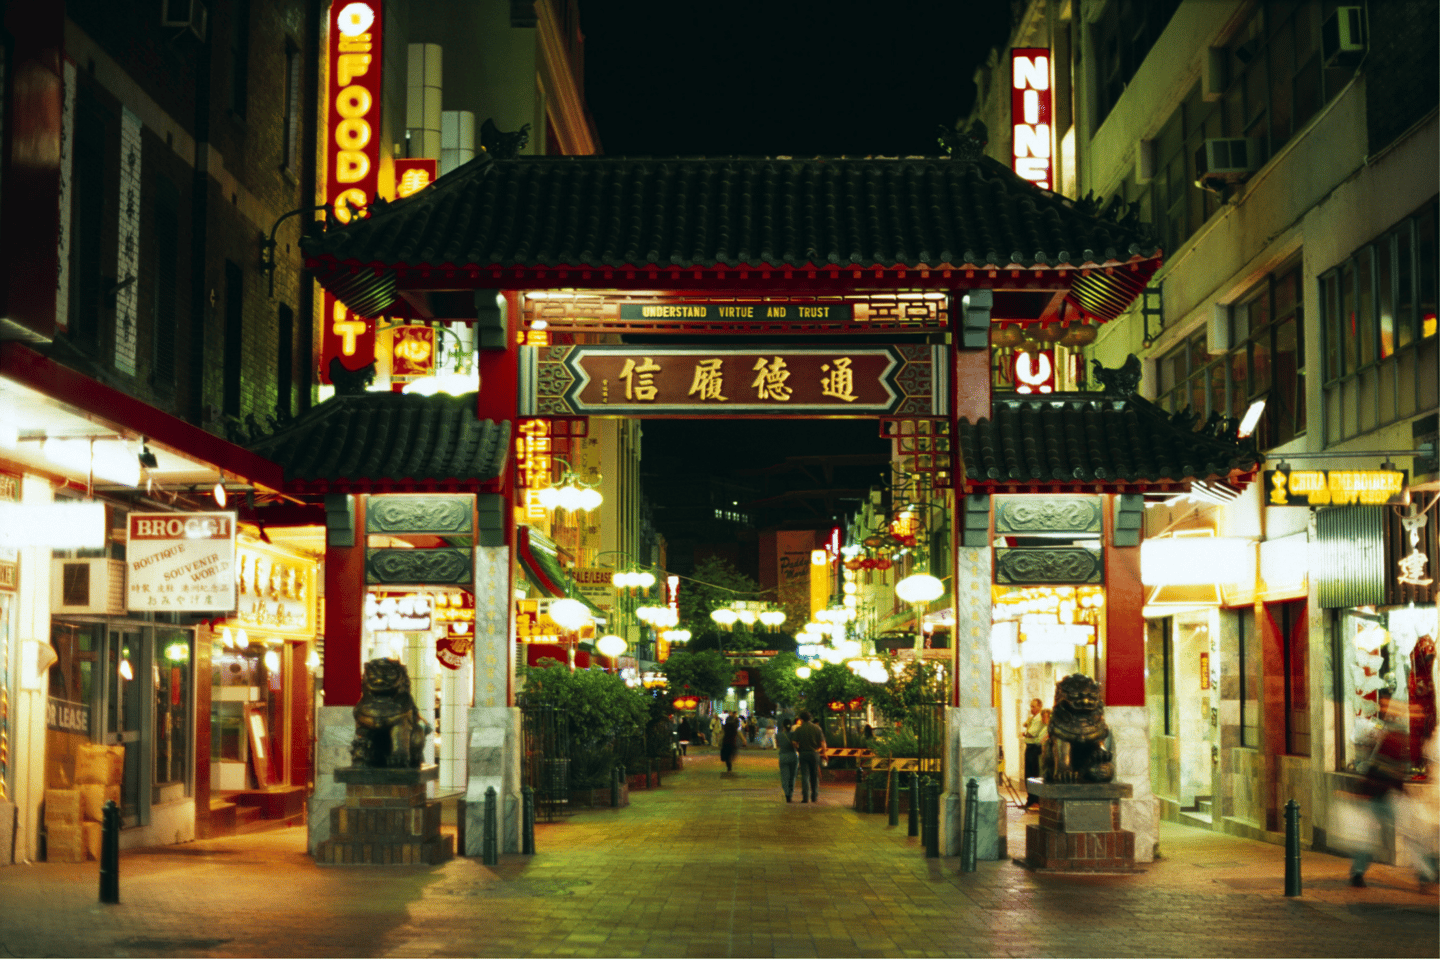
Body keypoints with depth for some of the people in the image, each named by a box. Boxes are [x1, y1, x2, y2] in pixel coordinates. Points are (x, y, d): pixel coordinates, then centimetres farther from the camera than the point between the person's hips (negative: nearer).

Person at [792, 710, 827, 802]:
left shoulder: (799, 729, -3)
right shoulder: (817, 728, 1)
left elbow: (795, 743, -8)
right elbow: (822, 743, -2)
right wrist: (823, 752, 15)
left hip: (803, 753, -2)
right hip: (815, 753, 2)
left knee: (805, 776, -3)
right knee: (815, 776, 12)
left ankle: (806, 797, -11)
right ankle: (815, 796, 17)